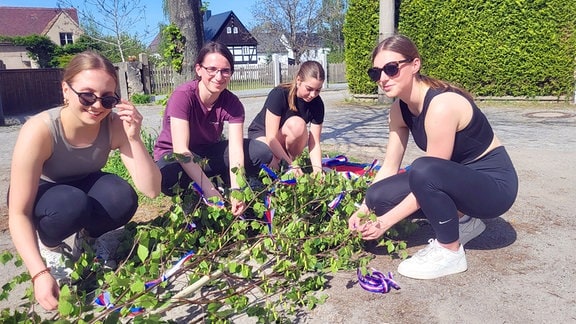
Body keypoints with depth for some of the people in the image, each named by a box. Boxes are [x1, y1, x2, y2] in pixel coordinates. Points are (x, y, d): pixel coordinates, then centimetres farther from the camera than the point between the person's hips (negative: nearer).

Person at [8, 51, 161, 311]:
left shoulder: (115, 125, -24)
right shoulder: (39, 131, -34)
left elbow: (151, 190, -29)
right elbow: (18, 214, -29)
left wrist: (134, 137, -40)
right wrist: (40, 273, -39)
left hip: (83, 186, 3)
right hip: (40, 196, -3)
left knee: (123, 199, -29)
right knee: (72, 203, -37)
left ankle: (87, 238, 4)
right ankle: (49, 245, -1)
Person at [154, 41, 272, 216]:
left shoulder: (232, 103, -14)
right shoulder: (183, 96, -26)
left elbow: (236, 148, -25)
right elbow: (180, 149, -34)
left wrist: (236, 190, -41)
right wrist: (209, 189, -41)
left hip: (209, 152, 4)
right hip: (174, 155, -3)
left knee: (262, 153, -18)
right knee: (168, 179, -41)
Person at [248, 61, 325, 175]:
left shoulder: (317, 104, -17)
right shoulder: (279, 94, -29)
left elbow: (314, 143, -17)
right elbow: (271, 137, -32)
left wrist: (317, 168, -35)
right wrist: (291, 165, -39)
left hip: (288, 138, 3)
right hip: (262, 133, -3)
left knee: (297, 124, -33)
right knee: (272, 165, -35)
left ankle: (293, 158, -9)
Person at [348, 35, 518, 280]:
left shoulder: (442, 105, -28)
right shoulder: (399, 109, -4)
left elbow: (430, 179, -26)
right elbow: (389, 168, 1)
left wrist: (386, 221, -22)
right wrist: (364, 209, -8)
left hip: (494, 183, -8)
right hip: (458, 178, 8)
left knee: (423, 170, -37)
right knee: (379, 196, -9)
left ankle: (451, 253, -12)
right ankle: (461, 220, 11)